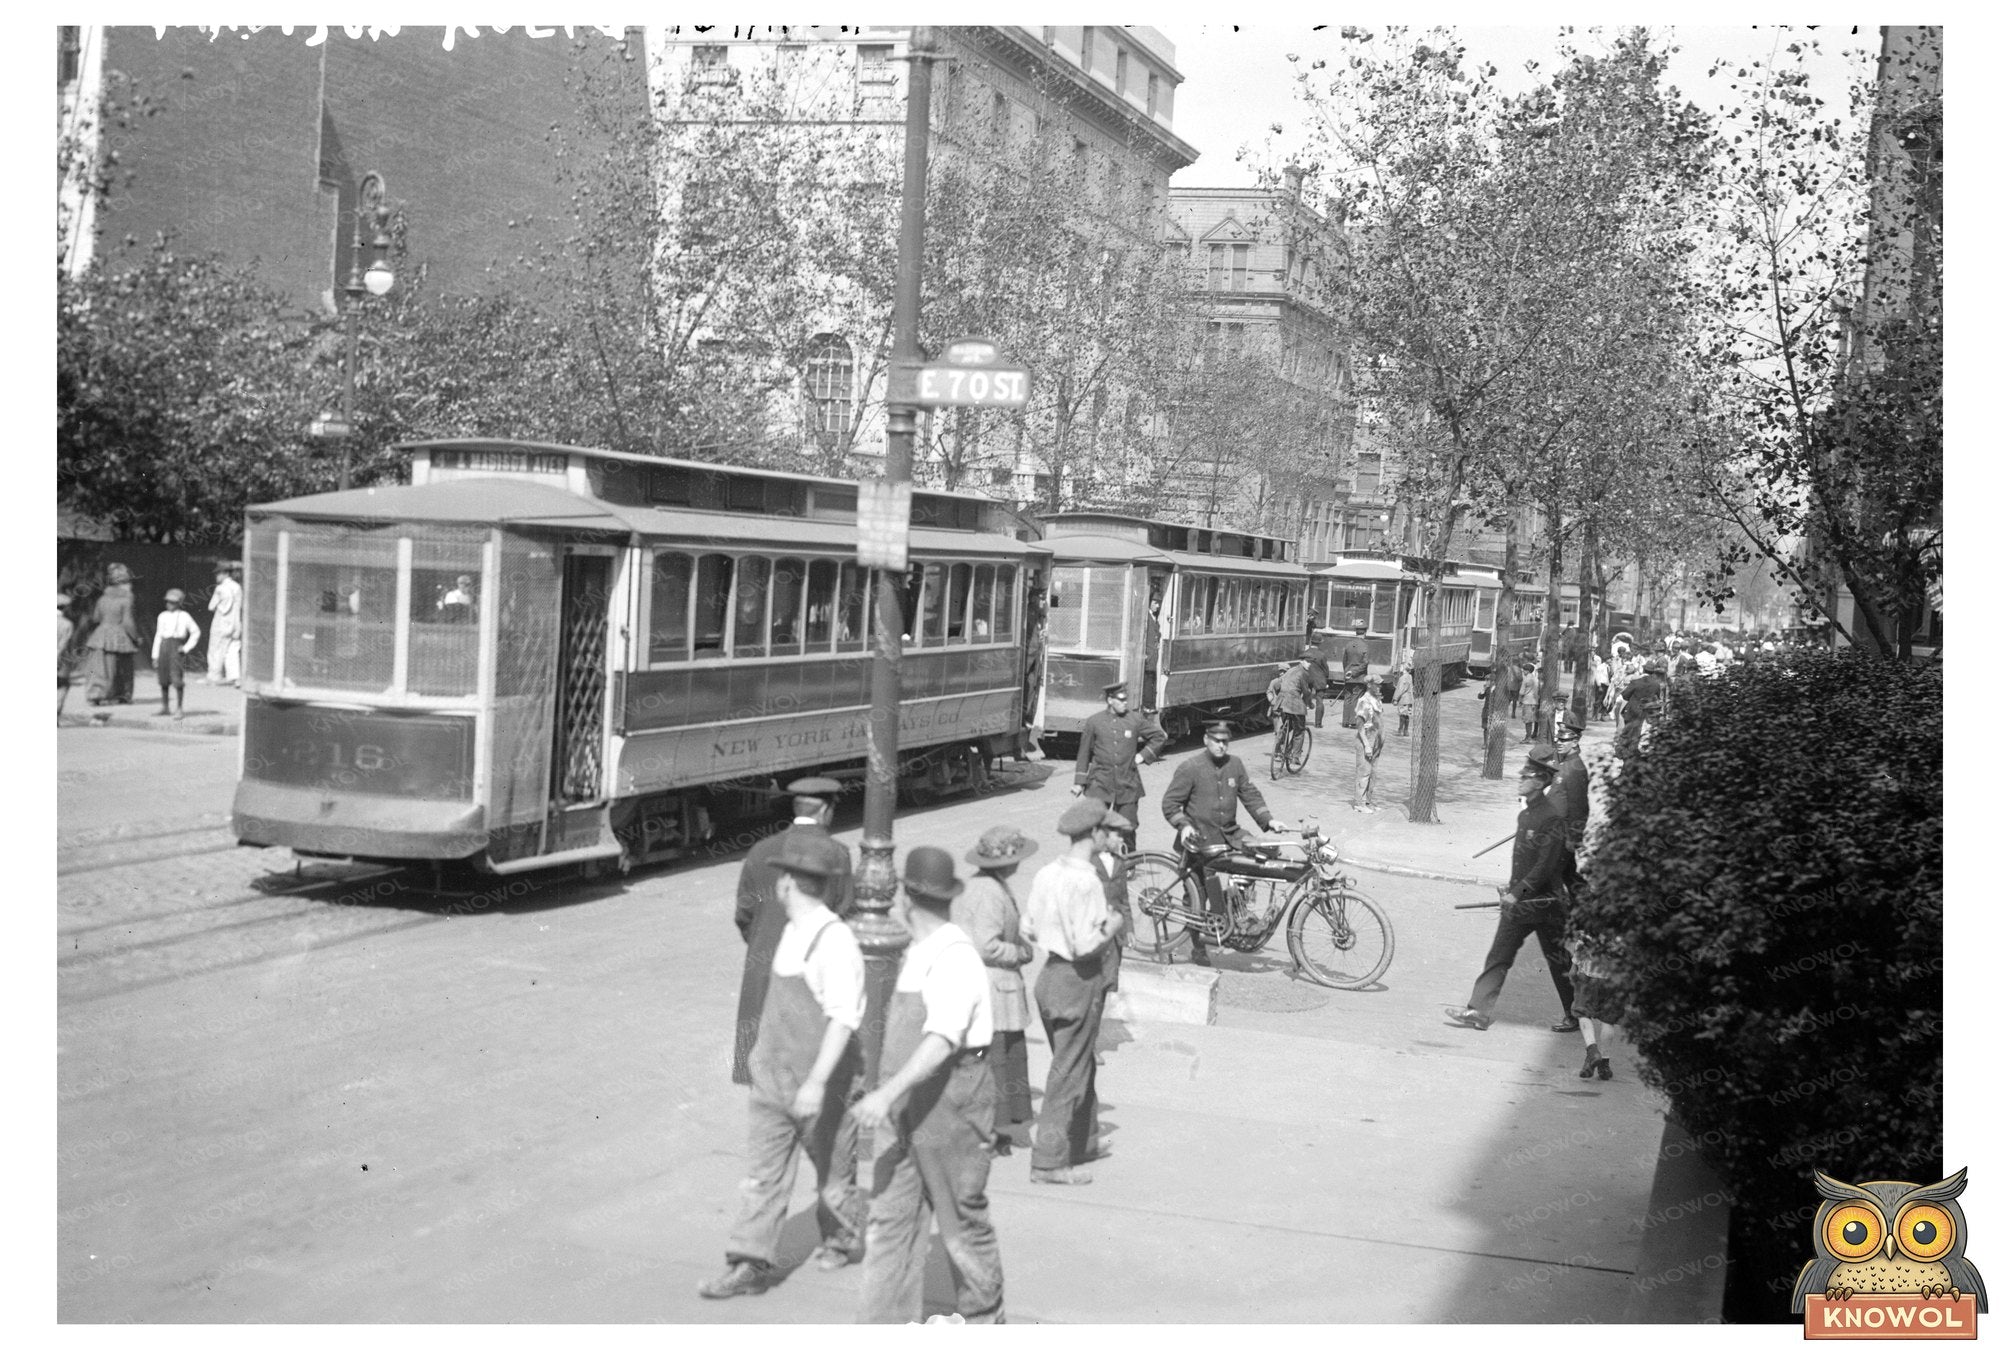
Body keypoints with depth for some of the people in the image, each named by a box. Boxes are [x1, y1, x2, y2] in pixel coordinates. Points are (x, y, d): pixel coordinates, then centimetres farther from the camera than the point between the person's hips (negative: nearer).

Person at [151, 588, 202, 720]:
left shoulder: (184, 616, -1)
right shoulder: (163, 616, 11)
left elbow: (196, 632, 5)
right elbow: (158, 636, 14)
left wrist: (187, 647, -3)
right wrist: (155, 656, 12)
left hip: (177, 647, -5)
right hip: (164, 646, 5)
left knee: (177, 679, -8)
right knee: (163, 679, 8)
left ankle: (179, 709, -2)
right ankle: (164, 707, 19)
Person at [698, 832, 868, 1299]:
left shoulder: (834, 940, -21)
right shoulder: (792, 931, 4)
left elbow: (843, 1018, -26)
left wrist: (817, 1082, -30)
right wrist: (763, 1049, 24)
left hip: (818, 1084, -7)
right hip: (772, 1077, 7)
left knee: (833, 1170, 14)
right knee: (763, 1173, 3)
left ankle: (840, 1239, 36)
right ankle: (750, 1265, 6)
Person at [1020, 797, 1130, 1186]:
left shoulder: (1047, 873, 3)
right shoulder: (1086, 881, -22)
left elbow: (1027, 929, 9)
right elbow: (1087, 945, -25)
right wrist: (1113, 926, -9)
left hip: (1051, 974, 8)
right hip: (1080, 980, -8)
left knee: (1081, 1065, 23)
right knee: (1069, 1073, 1)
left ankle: (1083, 1144, 36)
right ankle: (1049, 1161, 6)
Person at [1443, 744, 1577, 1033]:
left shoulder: (1551, 816, -19)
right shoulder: (1527, 811, 9)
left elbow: (1547, 865, -22)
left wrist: (1518, 892, -21)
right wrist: (1512, 886, 14)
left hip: (1544, 901, -8)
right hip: (1519, 900, 8)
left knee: (1559, 961, 6)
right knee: (1498, 956, 5)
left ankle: (1575, 1015, 21)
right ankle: (1478, 1011, 6)